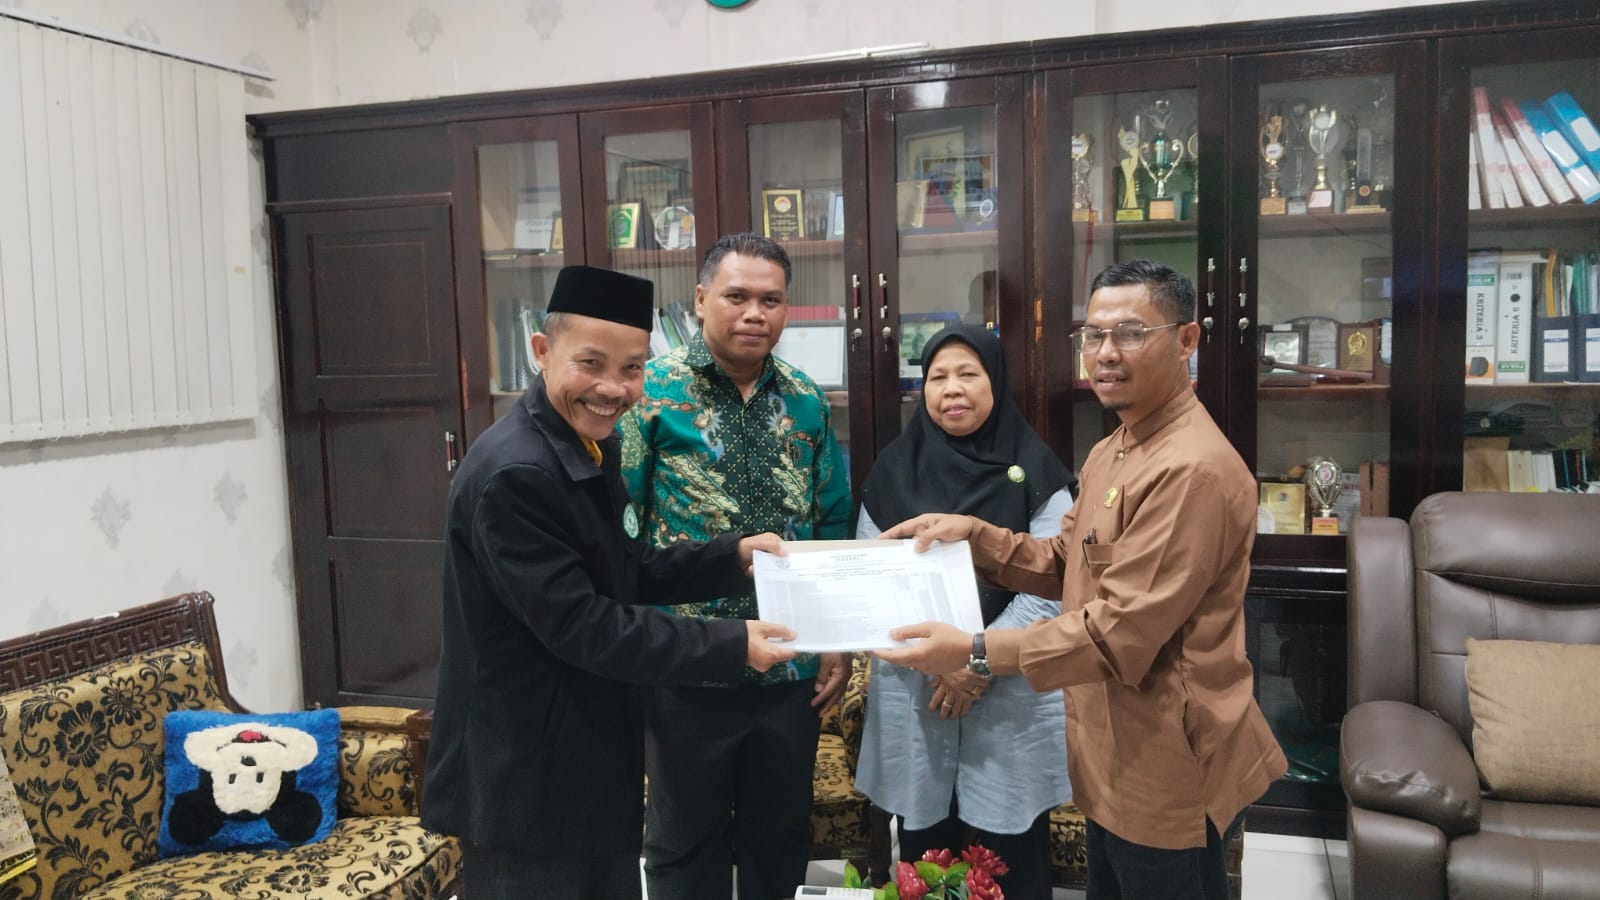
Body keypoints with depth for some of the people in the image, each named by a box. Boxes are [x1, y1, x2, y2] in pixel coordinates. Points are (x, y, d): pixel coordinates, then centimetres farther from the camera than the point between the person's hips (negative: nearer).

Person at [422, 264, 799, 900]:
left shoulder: (590, 444, 7)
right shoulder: (512, 474, -25)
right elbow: (582, 628, -25)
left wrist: (734, 556, -1)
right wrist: (731, 646, -21)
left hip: (594, 766, 10)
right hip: (524, 783, -9)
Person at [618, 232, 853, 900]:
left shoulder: (807, 402, 4)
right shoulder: (652, 392, -9)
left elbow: (834, 528, 9)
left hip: (793, 669, 4)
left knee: (780, 838, 18)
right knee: (686, 844, 14)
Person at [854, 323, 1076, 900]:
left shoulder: (1035, 471, -1)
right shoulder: (894, 469, 6)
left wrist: (980, 662, -13)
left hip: (1011, 691, -2)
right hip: (913, 689, 2)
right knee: (922, 853, 10)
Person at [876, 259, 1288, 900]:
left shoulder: (1193, 470, -24)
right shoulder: (1111, 452, 11)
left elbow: (1122, 633, -27)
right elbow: (1064, 566, 14)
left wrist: (975, 651, -24)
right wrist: (972, 534, -2)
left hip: (1166, 771, -9)